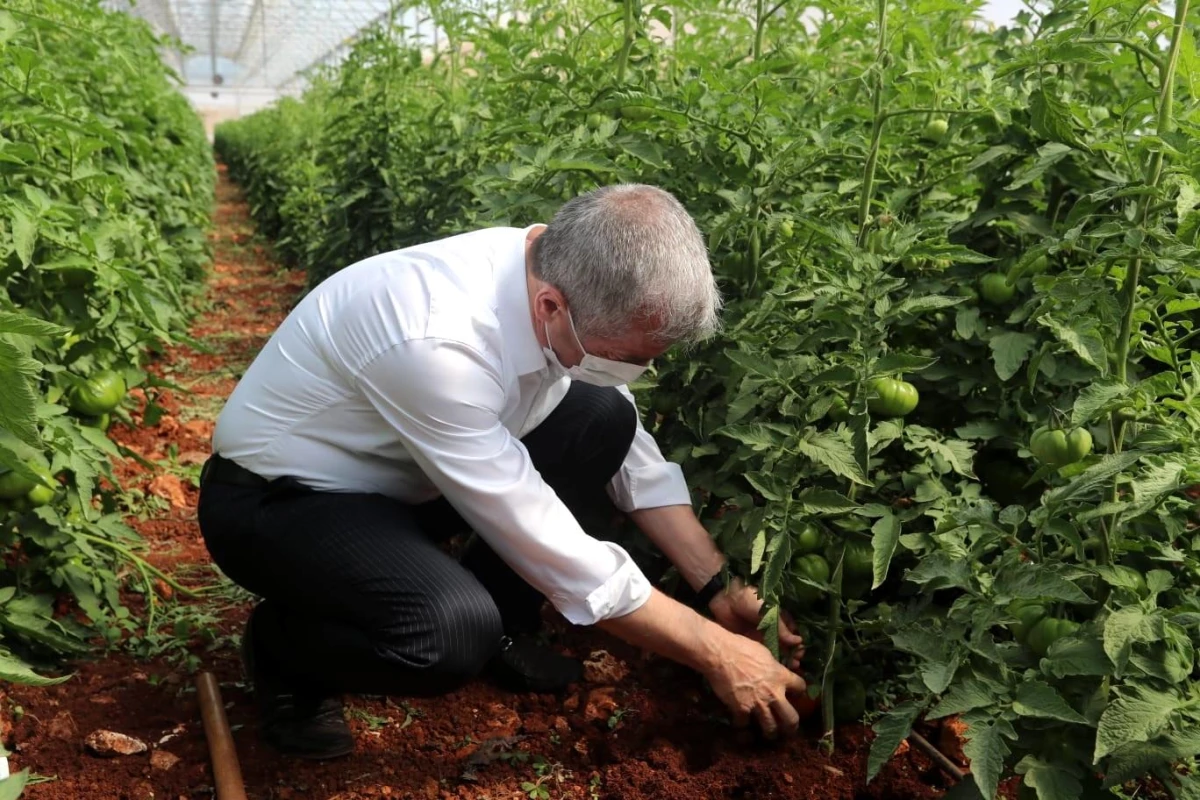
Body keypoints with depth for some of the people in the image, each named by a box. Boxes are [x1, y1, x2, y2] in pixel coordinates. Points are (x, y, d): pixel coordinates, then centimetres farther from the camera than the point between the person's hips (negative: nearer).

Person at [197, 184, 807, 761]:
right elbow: (542, 543, -30)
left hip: (394, 475, 7)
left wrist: (718, 586, -6)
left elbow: (631, 449, -1)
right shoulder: (436, 340, -37)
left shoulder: (559, 277, -15)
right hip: (274, 500, -7)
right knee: (455, 631, -34)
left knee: (602, 419, -9)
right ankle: (283, 649, -1)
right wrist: (715, 653, -21)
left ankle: (497, 628, 6)